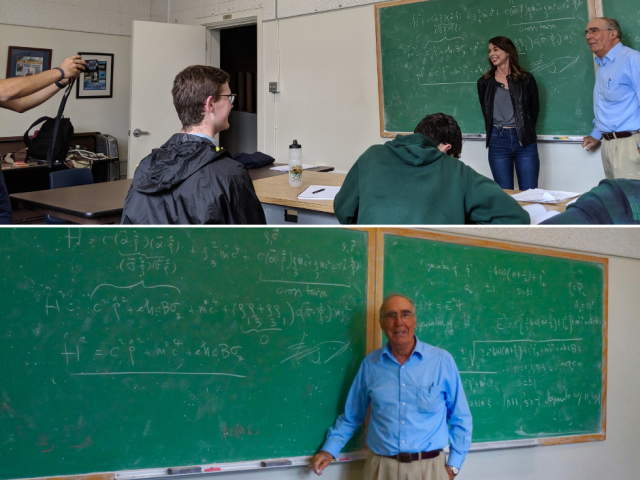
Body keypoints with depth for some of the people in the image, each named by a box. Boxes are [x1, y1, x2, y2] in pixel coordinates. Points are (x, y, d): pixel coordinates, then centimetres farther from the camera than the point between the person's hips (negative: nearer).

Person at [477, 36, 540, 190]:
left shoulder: (526, 79, 5)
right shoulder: (484, 82, 8)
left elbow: (534, 109, 10)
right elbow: (486, 112, 12)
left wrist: (525, 131, 7)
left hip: (525, 142, -1)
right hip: (498, 141, 1)